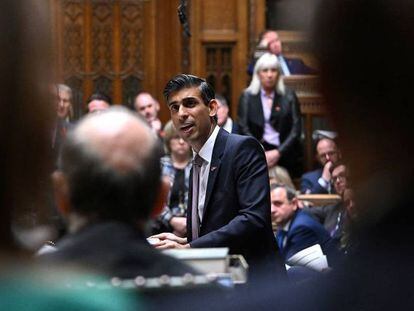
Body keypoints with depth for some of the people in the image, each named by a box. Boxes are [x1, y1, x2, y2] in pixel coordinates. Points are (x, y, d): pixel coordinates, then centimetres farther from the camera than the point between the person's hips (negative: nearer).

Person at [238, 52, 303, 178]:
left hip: (285, 154, 0)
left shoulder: (289, 96, 8)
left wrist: (278, 152, -9)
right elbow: (244, 129, 2)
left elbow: (296, 129, 3)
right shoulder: (247, 97, 8)